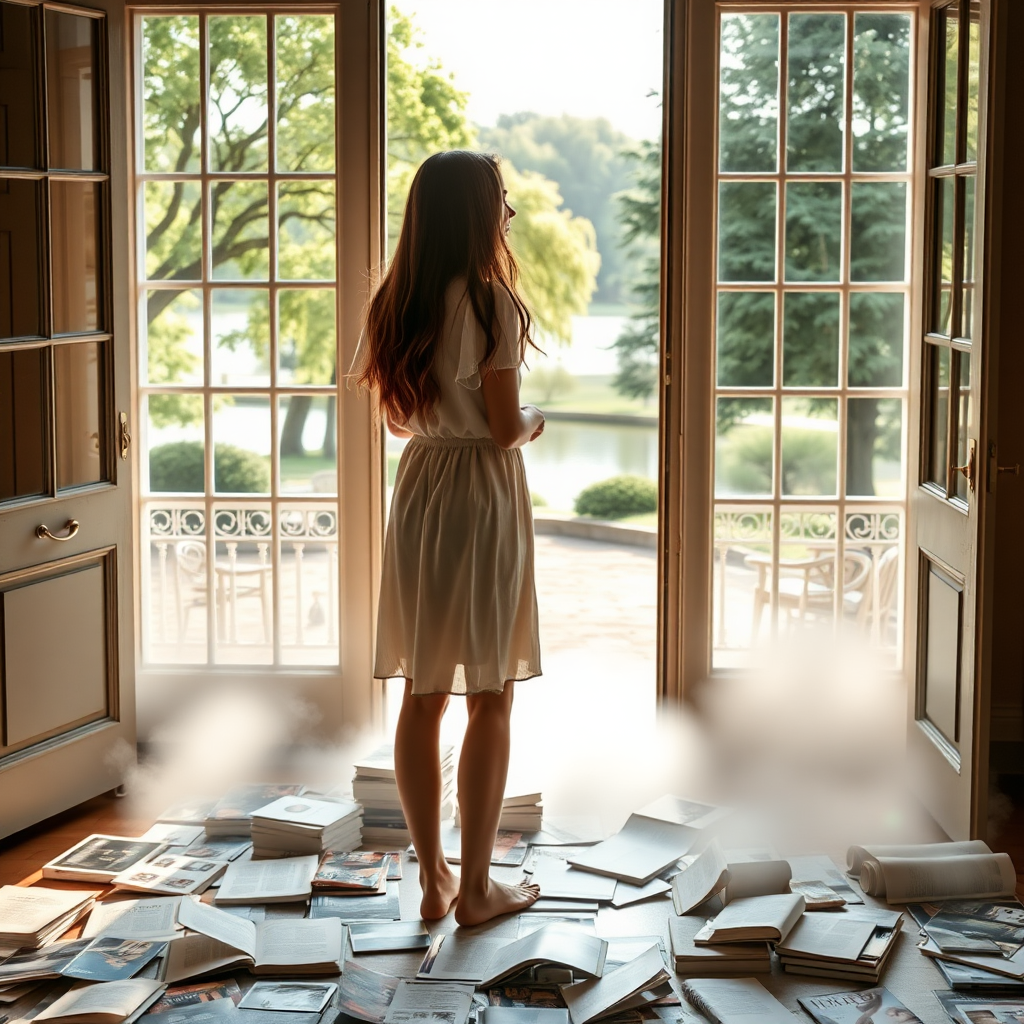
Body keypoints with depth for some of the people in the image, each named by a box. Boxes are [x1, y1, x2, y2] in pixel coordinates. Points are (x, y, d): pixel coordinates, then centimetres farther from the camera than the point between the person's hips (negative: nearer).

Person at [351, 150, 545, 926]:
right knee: (490, 700, 4)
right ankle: (477, 887, 10)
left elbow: (398, 419, 11)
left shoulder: (397, 302, 6)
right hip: (483, 496, -6)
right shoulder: (490, 300, -14)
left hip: (418, 492, 6)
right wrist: (535, 421, 6)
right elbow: (506, 426, -14)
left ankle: (433, 880, 17)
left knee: (423, 697, 10)